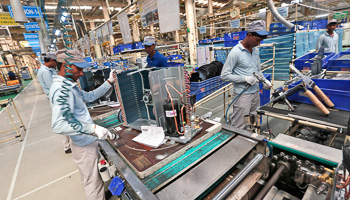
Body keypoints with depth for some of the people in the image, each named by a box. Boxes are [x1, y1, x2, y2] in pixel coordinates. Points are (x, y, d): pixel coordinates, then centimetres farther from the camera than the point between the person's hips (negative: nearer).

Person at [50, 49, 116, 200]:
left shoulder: (68, 85, 7)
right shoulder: (62, 89, -25)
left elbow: (89, 96, 15)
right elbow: (58, 125, -33)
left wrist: (109, 82, 7)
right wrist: (93, 128, -39)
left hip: (86, 141, 11)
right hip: (85, 144, -10)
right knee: (93, 183, 6)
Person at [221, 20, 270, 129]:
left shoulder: (256, 50, 11)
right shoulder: (235, 52, -13)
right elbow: (224, 75, -15)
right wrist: (244, 78, -20)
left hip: (256, 93, 8)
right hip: (242, 95, -7)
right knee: (239, 128, -2)